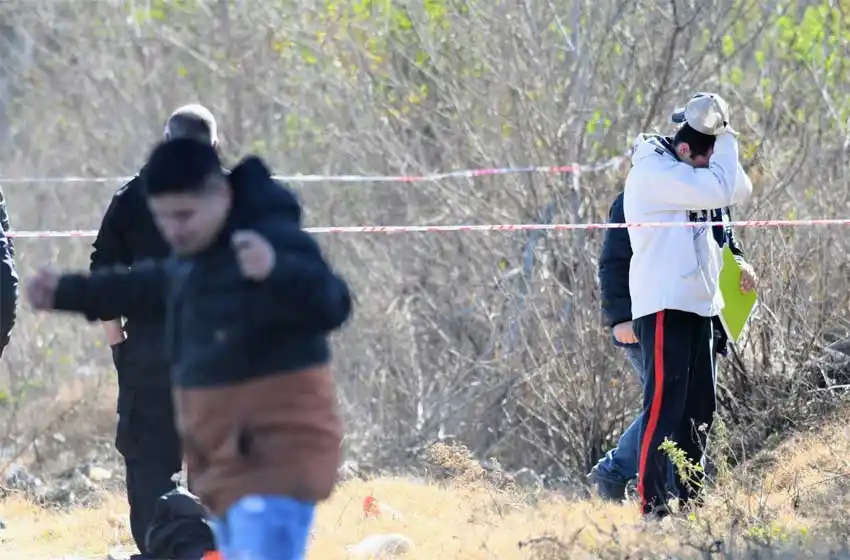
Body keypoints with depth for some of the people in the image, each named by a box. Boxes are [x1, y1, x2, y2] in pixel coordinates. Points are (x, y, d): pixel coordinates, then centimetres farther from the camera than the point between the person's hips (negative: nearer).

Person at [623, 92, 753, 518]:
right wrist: (725, 140, -9)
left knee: (700, 407, 12)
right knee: (665, 404, -13)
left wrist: (723, 139, 2)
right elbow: (721, 191, -21)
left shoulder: (691, 174, 17)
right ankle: (652, 505, -15)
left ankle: (689, 499, 18)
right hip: (664, 307, -10)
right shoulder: (653, 172, -14)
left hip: (696, 306, 10)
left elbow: (739, 191, 12)